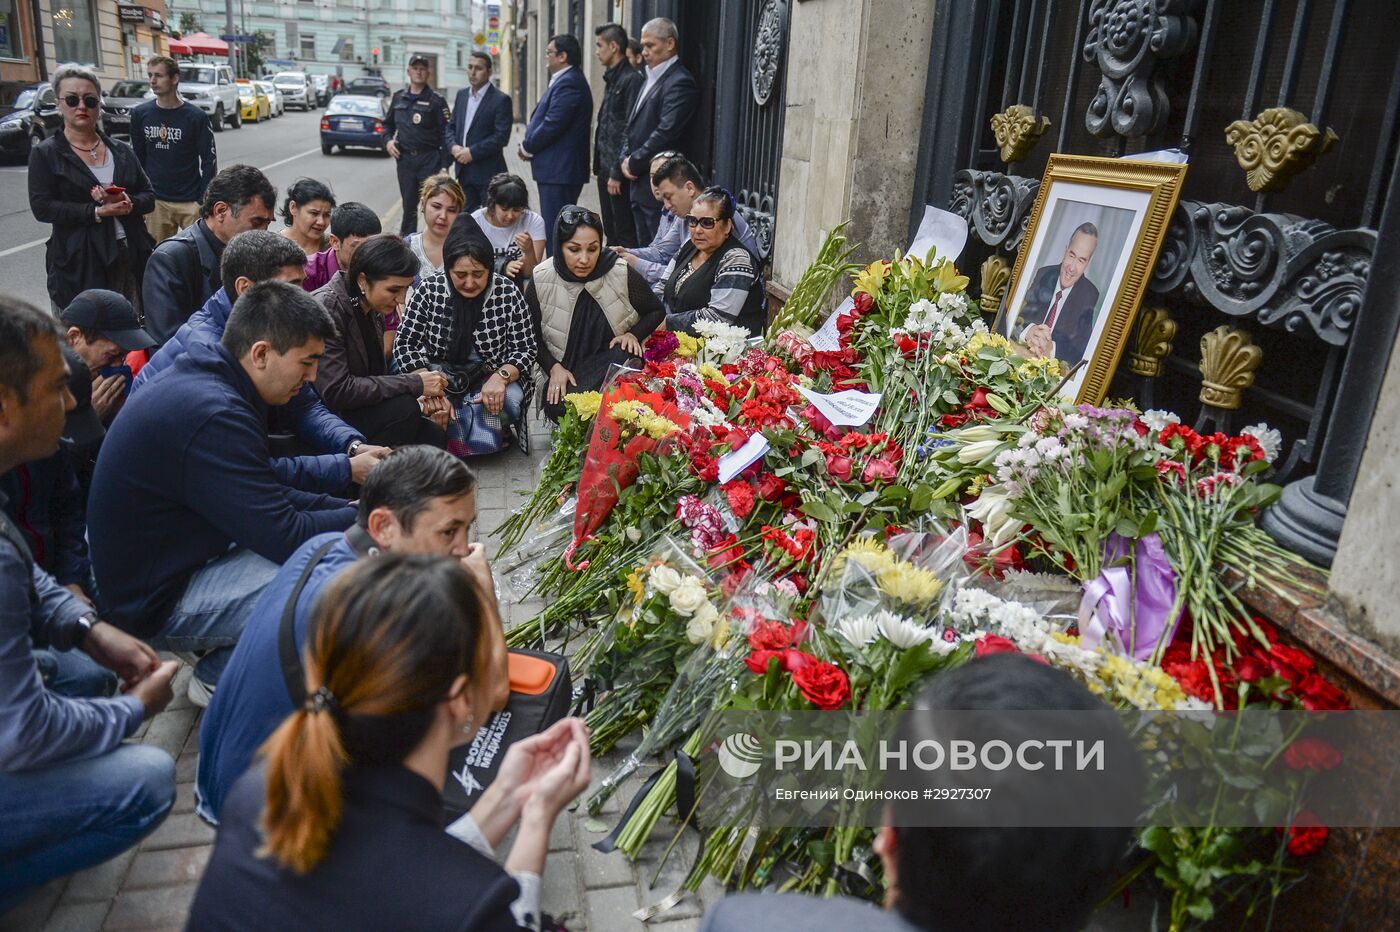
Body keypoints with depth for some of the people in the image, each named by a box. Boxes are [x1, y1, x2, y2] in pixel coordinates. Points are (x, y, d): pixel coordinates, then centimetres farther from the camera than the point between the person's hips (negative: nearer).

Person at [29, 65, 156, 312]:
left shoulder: (121, 150, 14)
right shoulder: (45, 154, 3)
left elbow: (149, 197, 12)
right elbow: (41, 207, -7)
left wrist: (127, 203, -11)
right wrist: (96, 212, -16)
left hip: (131, 256, 3)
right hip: (79, 265, -3)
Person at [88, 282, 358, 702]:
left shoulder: (202, 381, 3)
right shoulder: (213, 415, -29)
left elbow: (270, 496, 11)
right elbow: (284, 537, -27)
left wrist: (349, 507, 1)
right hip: (155, 603, -10)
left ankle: (220, 667, 14)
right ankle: (220, 677, 0)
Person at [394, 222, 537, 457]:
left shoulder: (508, 294, -10)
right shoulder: (429, 290, -9)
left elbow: (525, 349, -5)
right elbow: (405, 344, -7)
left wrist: (501, 376, -27)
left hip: (490, 379, 0)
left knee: (509, 400, -32)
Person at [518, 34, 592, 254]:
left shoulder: (569, 83, -15)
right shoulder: (563, 80, 19)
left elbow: (553, 123, -21)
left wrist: (528, 147, -7)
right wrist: (530, 145, 6)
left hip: (559, 169, -11)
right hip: (558, 169, 11)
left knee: (555, 230, -9)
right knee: (553, 226, 14)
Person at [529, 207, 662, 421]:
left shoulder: (621, 274, -8)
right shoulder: (541, 281, -5)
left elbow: (656, 311, 9)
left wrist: (633, 334, -10)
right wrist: (553, 367, -7)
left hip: (616, 365, 1)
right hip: (566, 372, 0)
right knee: (558, 408, -34)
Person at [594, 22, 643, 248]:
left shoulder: (632, 80, -13)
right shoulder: (611, 79, 17)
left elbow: (630, 131, -18)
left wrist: (617, 172, -19)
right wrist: (599, 166, 15)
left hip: (619, 171, -9)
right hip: (606, 169, 9)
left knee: (625, 233, -6)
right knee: (611, 232, 14)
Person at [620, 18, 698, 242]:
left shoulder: (680, 82, -12)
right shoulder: (651, 79, 19)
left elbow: (666, 133, -20)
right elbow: (632, 126, 21)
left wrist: (633, 163, -11)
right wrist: (625, 160, 4)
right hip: (639, 184, 9)